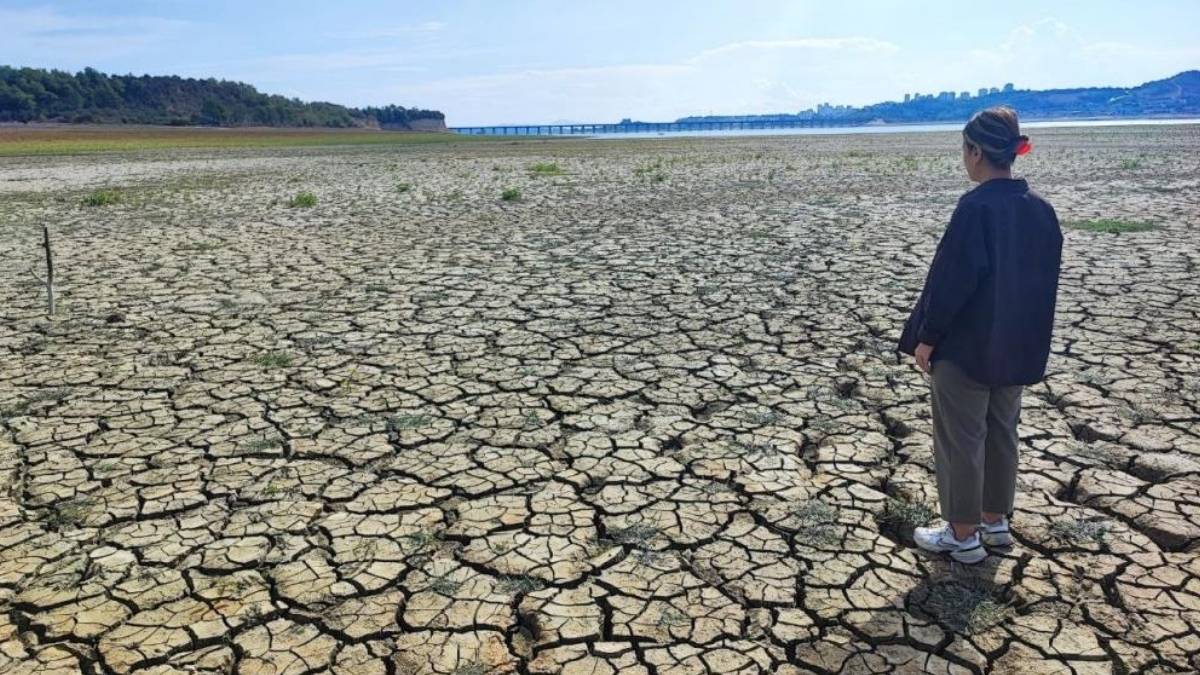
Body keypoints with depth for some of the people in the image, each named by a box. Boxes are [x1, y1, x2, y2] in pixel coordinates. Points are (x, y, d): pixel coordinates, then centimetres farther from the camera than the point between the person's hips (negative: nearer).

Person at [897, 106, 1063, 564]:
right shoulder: (1041, 209, 3)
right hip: (1018, 345, 8)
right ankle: (995, 521, 32)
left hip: (965, 346, -8)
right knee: (1001, 433, 19)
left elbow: (951, 279, -21)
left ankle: (963, 535, 16)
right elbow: (1045, 281, 10)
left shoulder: (976, 207, -21)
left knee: (960, 440, 5)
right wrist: (1024, 335, 20)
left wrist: (926, 337, -11)